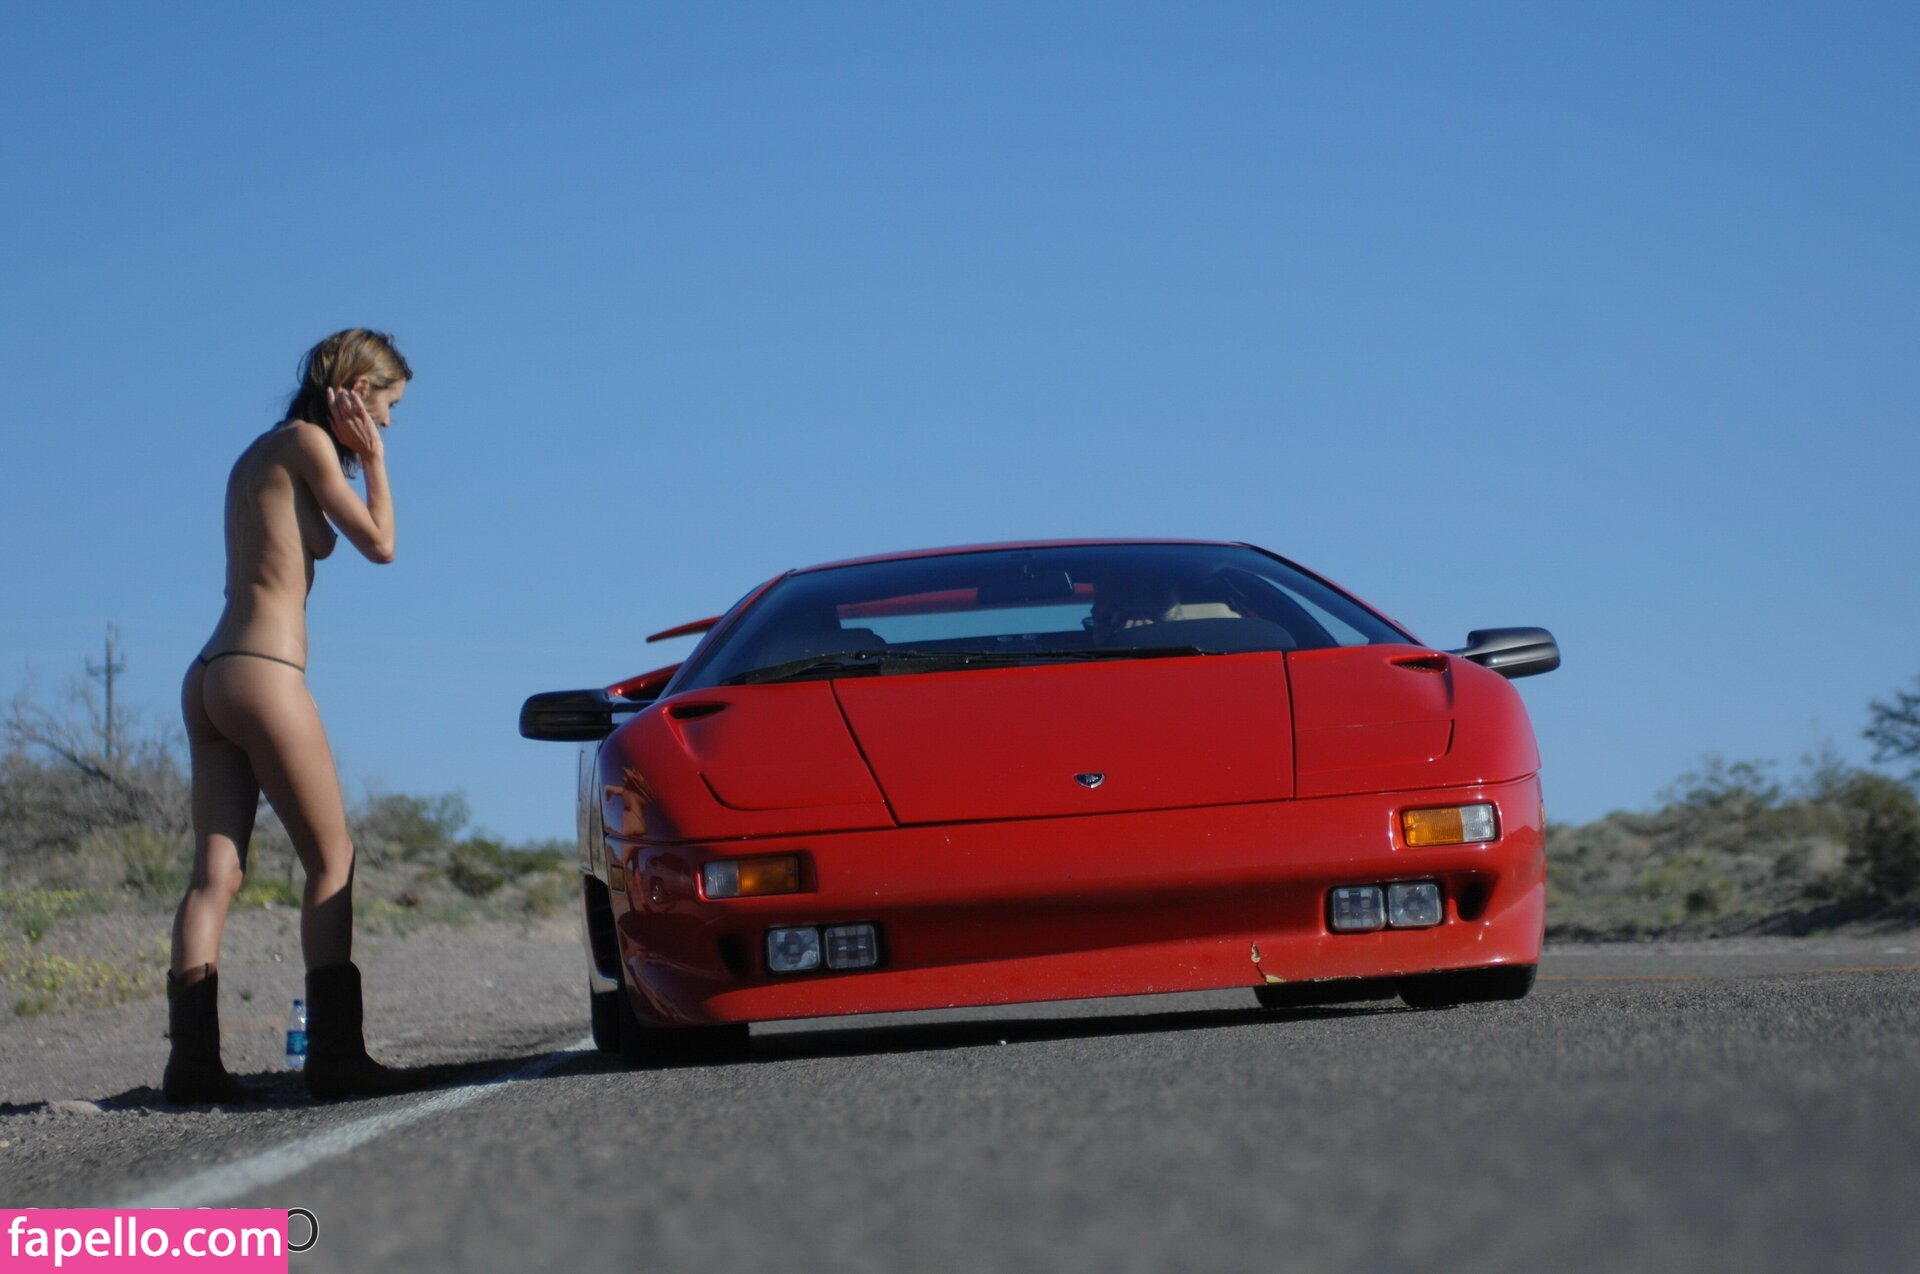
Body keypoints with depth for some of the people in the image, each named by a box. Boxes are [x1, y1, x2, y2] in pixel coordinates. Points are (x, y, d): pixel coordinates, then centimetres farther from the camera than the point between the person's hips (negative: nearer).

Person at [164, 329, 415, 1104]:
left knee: (217, 871, 0)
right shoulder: (306, 443, -5)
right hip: (263, 674, -8)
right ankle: (334, 1053, -5)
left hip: (209, 677, 8)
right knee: (333, 862, -1)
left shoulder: (260, 454, 20)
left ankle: (192, 1056, -9)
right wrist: (372, 458, 5)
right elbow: (380, 544, -2)